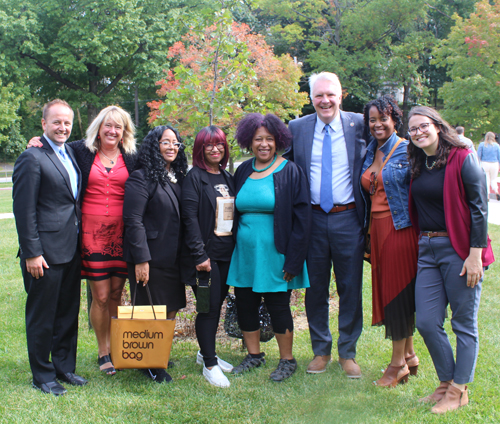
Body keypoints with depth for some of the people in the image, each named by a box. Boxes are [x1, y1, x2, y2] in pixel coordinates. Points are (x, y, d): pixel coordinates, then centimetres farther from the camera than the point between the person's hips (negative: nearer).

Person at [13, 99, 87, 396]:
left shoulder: (71, 152, 12)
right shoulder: (32, 158, -12)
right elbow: (24, 210, -14)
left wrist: (81, 241, 12)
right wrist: (32, 253, -17)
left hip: (71, 249, 8)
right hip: (46, 251, -8)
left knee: (69, 312, 17)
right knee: (42, 316, 5)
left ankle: (65, 367, 31)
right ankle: (43, 376, 18)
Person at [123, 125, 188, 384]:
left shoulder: (177, 177, 13)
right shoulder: (141, 178, -10)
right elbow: (133, 221, -14)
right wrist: (141, 259, -18)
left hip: (173, 258, 7)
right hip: (151, 258, -7)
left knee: (171, 310, 11)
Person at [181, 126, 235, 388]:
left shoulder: (227, 178, 14)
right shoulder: (195, 177, -6)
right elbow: (190, 218, -12)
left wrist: (236, 248, 9)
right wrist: (199, 255, -17)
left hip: (227, 253, 6)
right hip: (206, 254, -6)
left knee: (217, 304, 13)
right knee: (209, 307, -4)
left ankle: (206, 352, 28)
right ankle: (209, 364, 4)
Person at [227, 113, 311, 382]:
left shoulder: (289, 172, -5)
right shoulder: (243, 171, 9)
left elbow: (301, 217, -8)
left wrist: (293, 260, -13)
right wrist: (231, 246, 8)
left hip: (274, 253, -5)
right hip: (244, 253, 5)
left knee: (278, 306, 2)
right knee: (245, 304, 8)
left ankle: (287, 360, 18)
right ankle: (254, 355, 26)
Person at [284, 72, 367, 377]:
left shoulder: (359, 125, -1)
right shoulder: (297, 128, 3)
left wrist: (369, 215, -3)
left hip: (349, 218, -1)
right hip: (313, 220, 1)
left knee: (351, 289, 6)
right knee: (316, 289, 10)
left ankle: (348, 352, 21)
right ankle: (321, 351, 26)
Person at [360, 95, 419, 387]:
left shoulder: (407, 150, -9)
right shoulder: (371, 153, 13)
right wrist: (369, 230, 12)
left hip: (400, 228, -7)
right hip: (378, 228, 7)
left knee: (398, 290, -2)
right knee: (385, 290, 11)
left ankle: (398, 363, 10)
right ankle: (409, 356, 25)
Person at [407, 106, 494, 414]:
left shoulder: (463, 159, -8)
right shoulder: (418, 166, 11)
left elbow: (479, 208, -11)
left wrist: (475, 254, -16)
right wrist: (421, 243, 11)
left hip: (458, 249, -6)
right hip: (427, 250, 6)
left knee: (464, 323, 5)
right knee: (426, 323, 4)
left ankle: (459, 390, 17)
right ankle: (447, 383, 23)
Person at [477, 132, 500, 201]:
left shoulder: (482, 145, 0)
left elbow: (478, 156, -2)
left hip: (484, 164, -1)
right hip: (494, 164, 1)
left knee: (486, 180, 5)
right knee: (493, 180, 13)